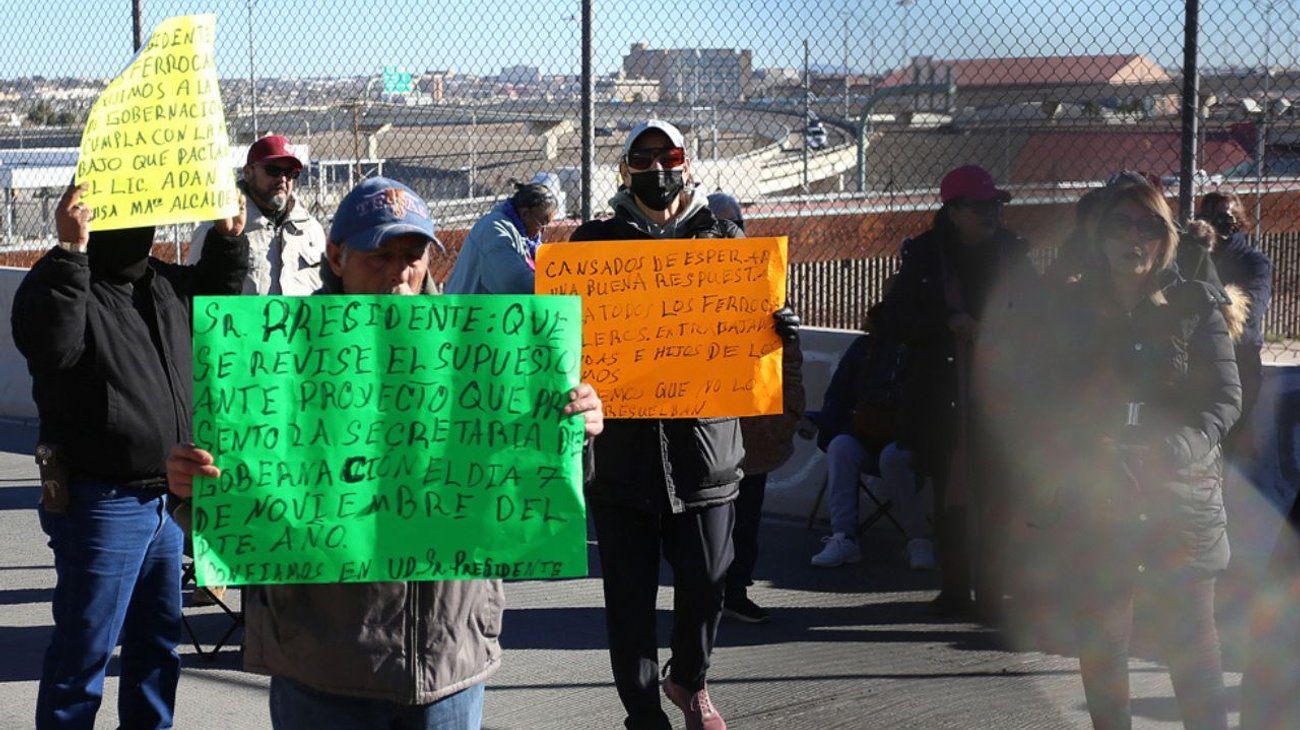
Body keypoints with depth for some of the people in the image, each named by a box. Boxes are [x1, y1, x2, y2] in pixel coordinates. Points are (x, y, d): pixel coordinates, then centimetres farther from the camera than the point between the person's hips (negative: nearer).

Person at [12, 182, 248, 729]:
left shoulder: (165, 283, 11)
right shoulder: (60, 282, -11)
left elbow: (215, 303, 28)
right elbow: (51, 344, -31)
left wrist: (228, 239, 12)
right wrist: (70, 251, -34)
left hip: (169, 497, 8)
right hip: (101, 504, -7)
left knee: (158, 641, 19)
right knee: (86, 648, -1)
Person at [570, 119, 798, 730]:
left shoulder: (723, 239, 10)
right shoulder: (595, 242, 8)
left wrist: (778, 330, -11)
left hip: (703, 441, 1)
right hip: (622, 447, 0)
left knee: (705, 582, 4)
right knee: (629, 593, 4)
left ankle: (689, 680, 32)